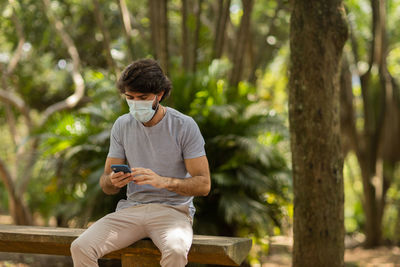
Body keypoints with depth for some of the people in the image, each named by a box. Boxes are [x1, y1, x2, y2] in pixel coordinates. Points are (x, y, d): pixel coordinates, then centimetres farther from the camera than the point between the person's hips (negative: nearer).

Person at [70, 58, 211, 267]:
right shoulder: (122, 125, 7)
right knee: (80, 248, -21)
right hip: (132, 209, 4)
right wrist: (113, 181, -17)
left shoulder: (184, 126, -6)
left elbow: (203, 185, -9)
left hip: (172, 210, -4)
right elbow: (106, 185, 9)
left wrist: (163, 181, -26)